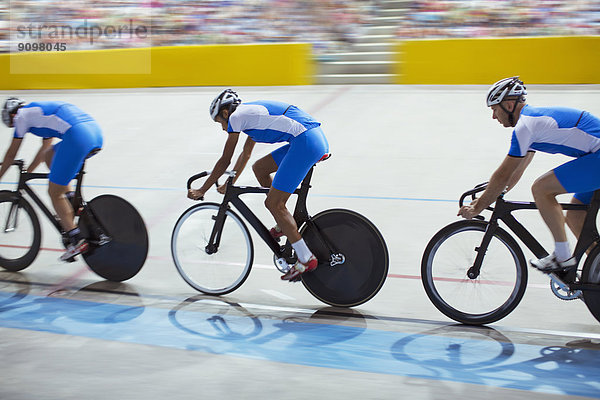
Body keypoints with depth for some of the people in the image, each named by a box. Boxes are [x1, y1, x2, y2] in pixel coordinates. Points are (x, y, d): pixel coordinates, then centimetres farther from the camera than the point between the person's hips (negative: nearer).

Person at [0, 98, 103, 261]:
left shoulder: (22, 115, 14)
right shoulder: (42, 109, 36)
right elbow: (44, 149, 46)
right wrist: (28, 172, 54)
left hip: (77, 136, -8)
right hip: (96, 132, 8)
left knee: (54, 193, 3)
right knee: (50, 154, 29)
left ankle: (77, 241, 1)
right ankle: (71, 200, 19)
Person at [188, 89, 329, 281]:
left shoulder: (235, 117, 2)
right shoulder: (250, 113, 28)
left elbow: (225, 161, 5)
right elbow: (245, 154, 38)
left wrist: (201, 191, 14)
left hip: (306, 142, -10)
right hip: (317, 137, 10)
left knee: (273, 203, -5)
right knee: (259, 168, 21)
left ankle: (306, 259, -4)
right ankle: (285, 224, 22)